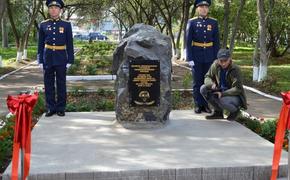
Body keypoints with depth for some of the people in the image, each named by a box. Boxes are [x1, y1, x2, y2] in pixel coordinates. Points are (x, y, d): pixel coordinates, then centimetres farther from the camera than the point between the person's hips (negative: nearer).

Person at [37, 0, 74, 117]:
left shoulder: (66, 25, 0)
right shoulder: (43, 25, 4)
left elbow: (70, 44, 1)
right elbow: (41, 44, 7)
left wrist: (70, 60, -4)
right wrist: (40, 60, 2)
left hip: (61, 58, -1)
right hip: (48, 58, 2)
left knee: (61, 84, 4)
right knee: (48, 84, 5)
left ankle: (60, 108, 13)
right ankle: (51, 108, 14)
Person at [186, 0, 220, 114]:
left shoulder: (213, 22, 4)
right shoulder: (192, 22, -1)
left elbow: (216, 42, 5)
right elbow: (188, 41, -4)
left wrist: (216, 58, -1)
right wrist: (189, 58, -10)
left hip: (209, 57, 2)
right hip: (196, 57, -2)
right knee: (197, 82, 3)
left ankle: (206, 104, 16)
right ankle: (198, 105, 12)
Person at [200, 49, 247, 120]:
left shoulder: (235, 69, -22)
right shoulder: (215, 65, -9)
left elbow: (238, 89, -22)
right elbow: (207, 77, 2)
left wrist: (222, 94, -28)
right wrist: (212, 84, -22)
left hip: (235, 96, -6)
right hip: (221, 92, 6)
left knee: (222, 101, -37)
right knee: (203, 89, -15)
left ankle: (235, 110, 0)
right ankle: (218, 112, 1)